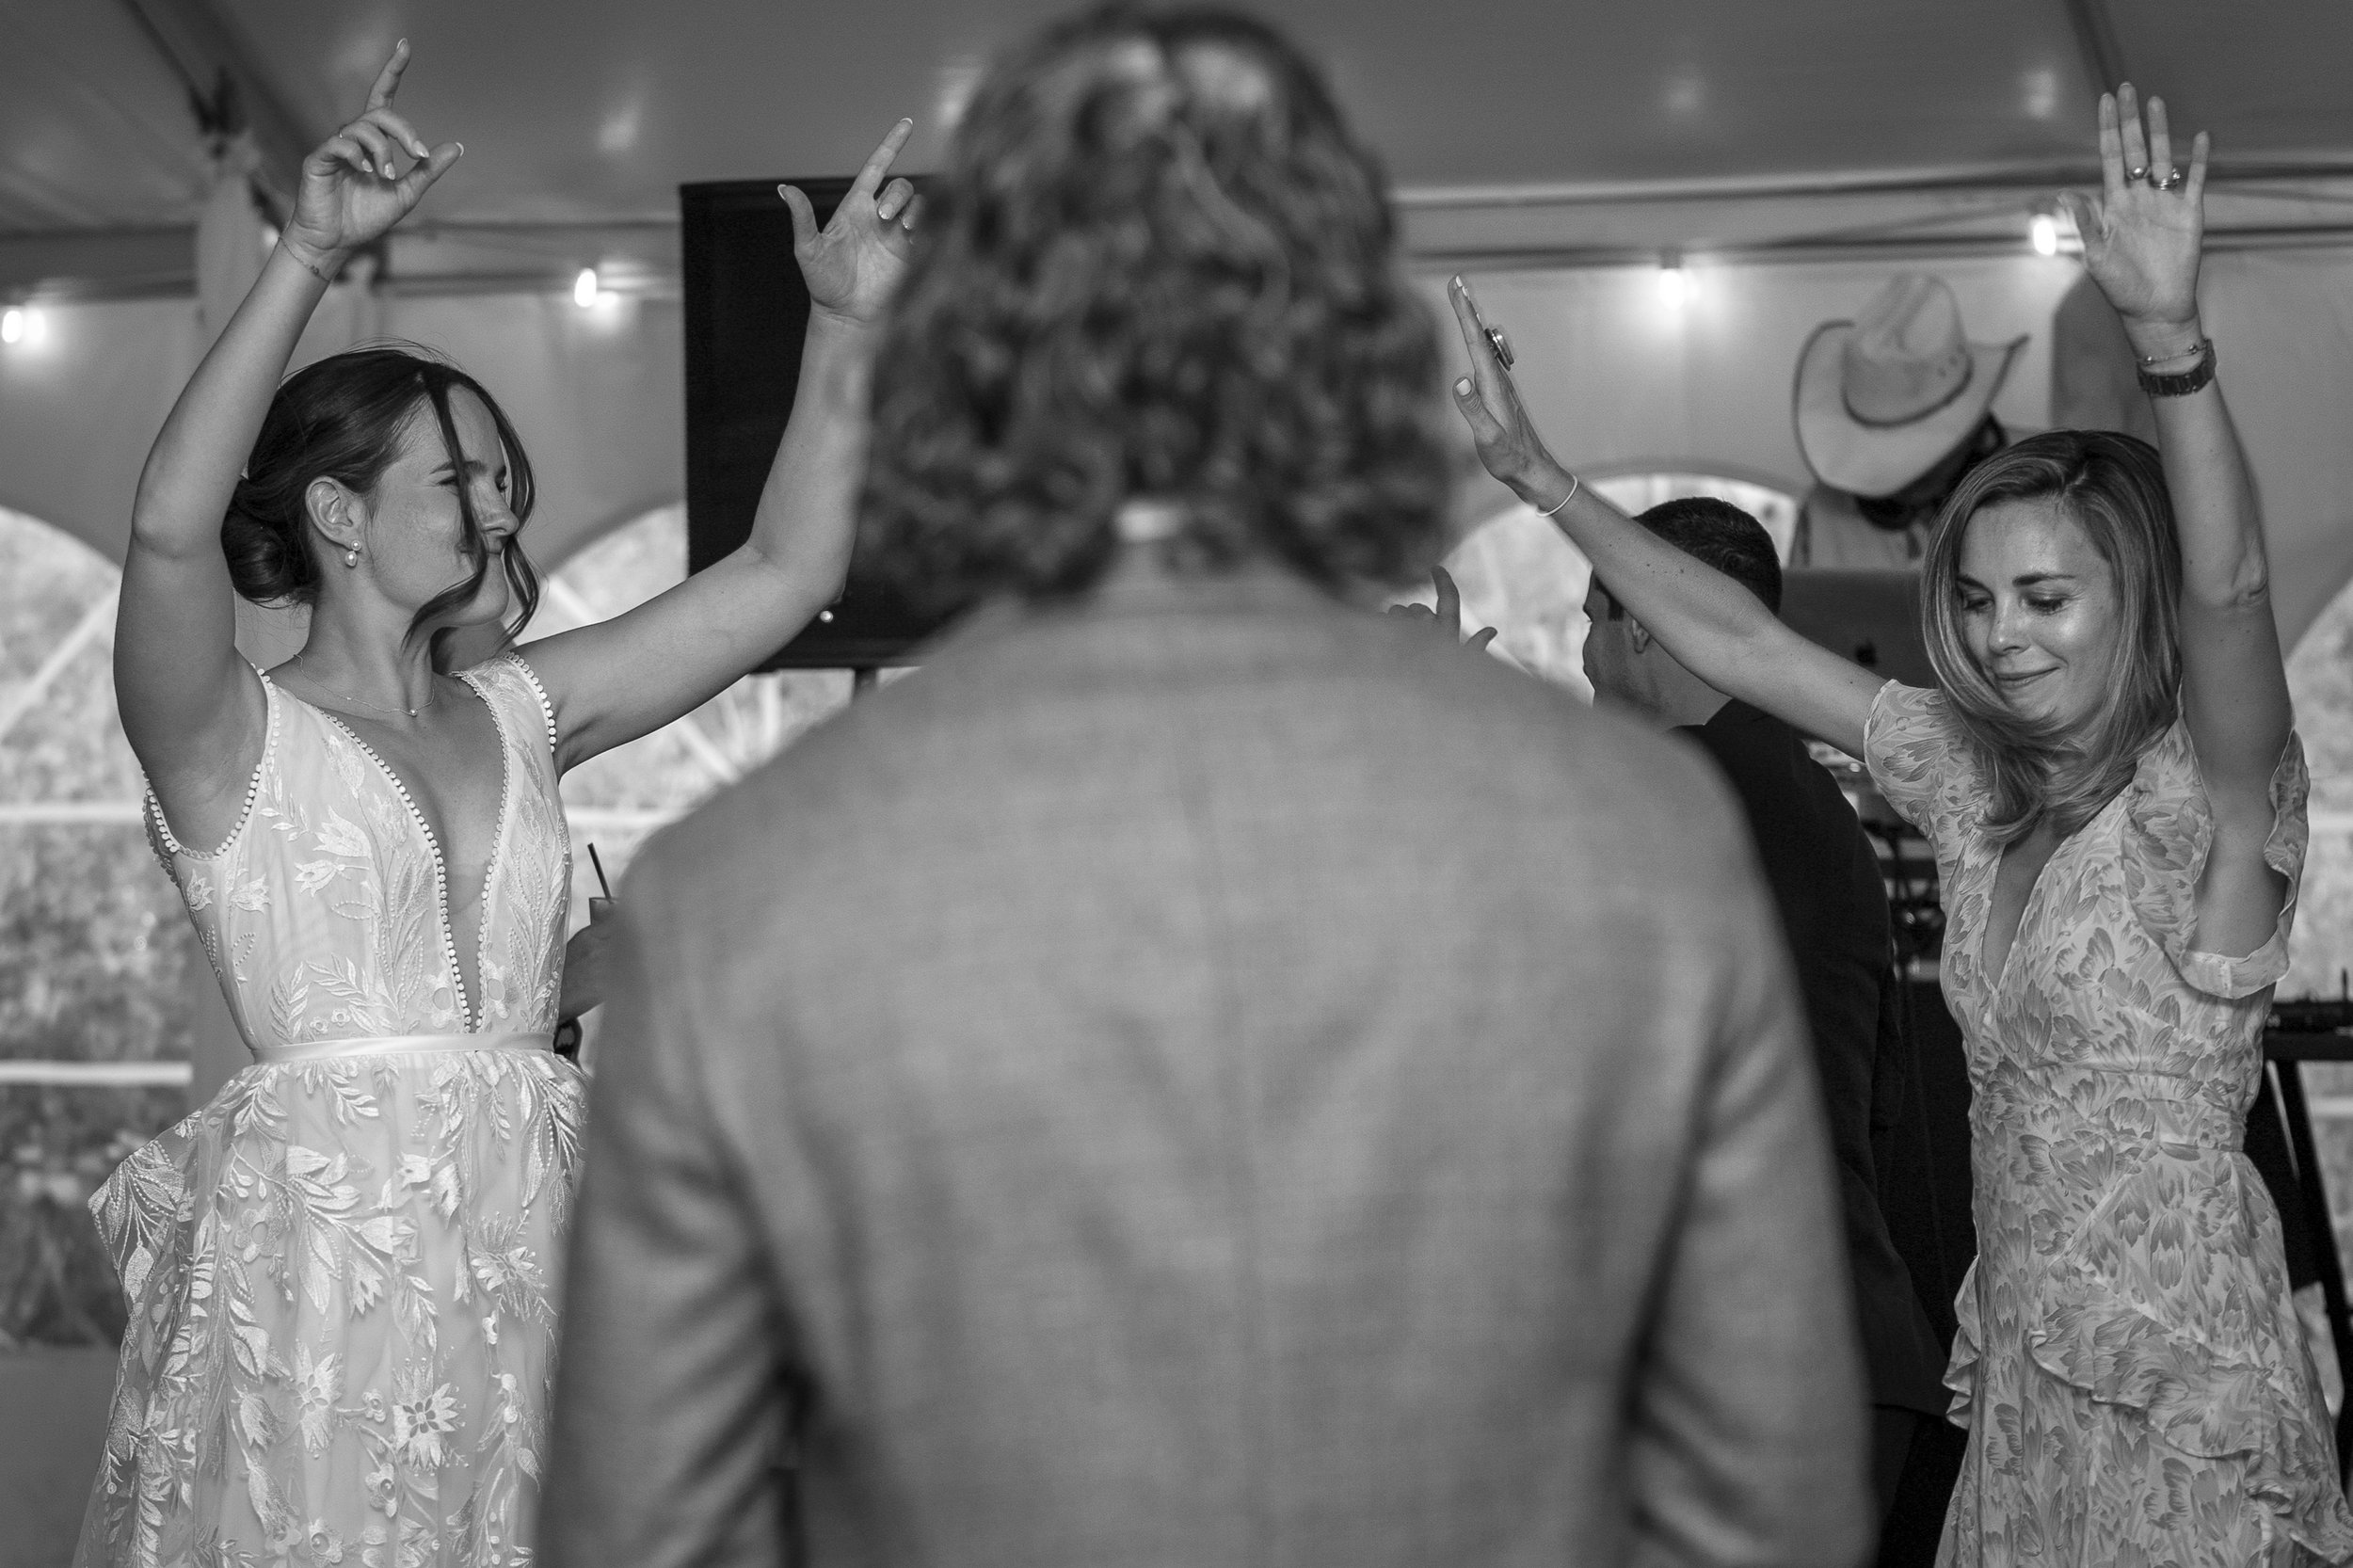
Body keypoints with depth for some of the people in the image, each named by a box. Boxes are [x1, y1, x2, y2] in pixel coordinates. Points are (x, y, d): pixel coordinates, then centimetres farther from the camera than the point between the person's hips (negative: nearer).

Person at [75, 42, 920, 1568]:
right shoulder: (233, 737, -1)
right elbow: (172, 525, -21)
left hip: (529, 1247, 5)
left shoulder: (521, 713, 13)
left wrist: (844, 328, 2)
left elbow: (779, 573, 10)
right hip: (322, 1253, -4)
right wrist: (311, 255, -25)